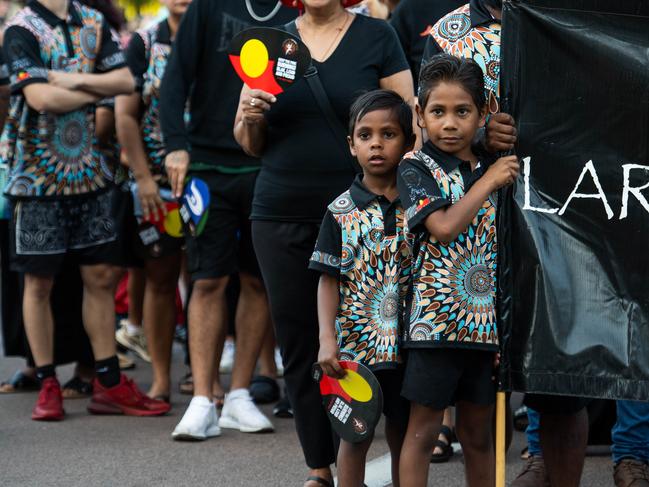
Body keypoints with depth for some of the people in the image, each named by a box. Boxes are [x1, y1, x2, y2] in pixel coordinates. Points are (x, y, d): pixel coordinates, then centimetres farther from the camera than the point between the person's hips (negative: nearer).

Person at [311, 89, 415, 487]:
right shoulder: (342, 211, -3)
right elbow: (328, 280, -2)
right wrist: (327, 340, -10)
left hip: (406, 343, 1)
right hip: (356, 343, -1)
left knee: (403, 437, 12)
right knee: (355, 436, 7)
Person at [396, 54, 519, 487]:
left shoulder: (493, 170, 10)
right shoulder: (417, 167, -6)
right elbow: (444, 227, -22)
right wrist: (489, 182, -14)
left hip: (486, 318, 5)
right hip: (436, 317, -5)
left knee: (479, 433, 13)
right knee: (424, 429, 0)